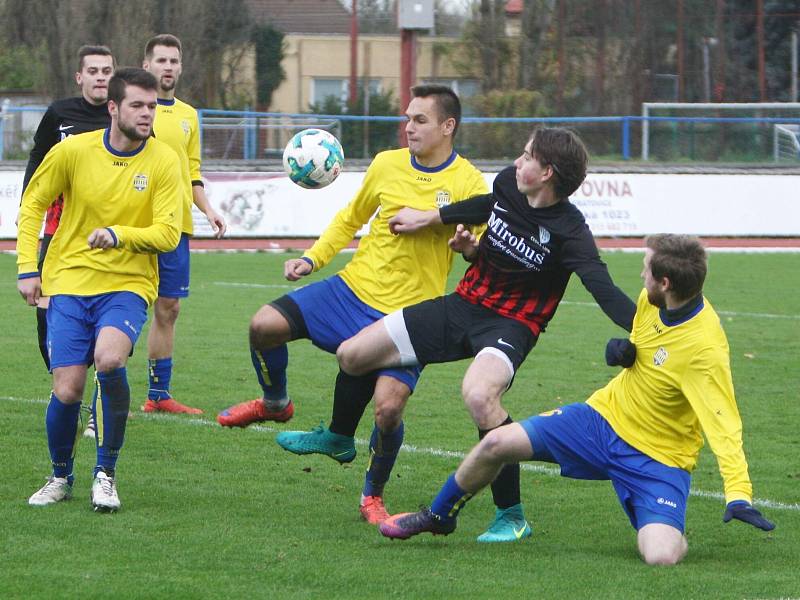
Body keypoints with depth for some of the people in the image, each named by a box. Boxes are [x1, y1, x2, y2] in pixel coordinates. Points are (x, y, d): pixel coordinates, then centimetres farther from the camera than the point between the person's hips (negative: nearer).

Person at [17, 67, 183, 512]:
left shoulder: (164, 161, -5)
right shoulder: (74, 151, -4)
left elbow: (168, 234, -9)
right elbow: (33, 204, 9)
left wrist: (119, 234, -25)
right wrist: (27, 267, 2)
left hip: (129, 284, -1)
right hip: (70, 280, 1)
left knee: (109, 359, -29)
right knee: (68, 390, -9)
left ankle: (106, 473, -10)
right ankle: (61, 476, 22)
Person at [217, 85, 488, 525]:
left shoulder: (468, 184, -8)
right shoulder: (387, 165, 3)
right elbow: (351, 219, 19)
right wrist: (312, 258, 8)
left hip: (408, 314, -4)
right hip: (354, 286, 4)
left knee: (388, 407, -19)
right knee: (264, 325, -11)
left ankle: (373, 495, 9)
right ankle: (275, 403, 21)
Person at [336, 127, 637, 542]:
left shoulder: (567, 231, -23)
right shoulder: (508, 184, -5)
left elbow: (604, 291, -32)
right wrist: (431, 218, 25)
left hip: (511, 325, -7)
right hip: (464, 303, 7)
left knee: (478, 395, -39)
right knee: (352, 356, 6)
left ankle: (511, 516, -22)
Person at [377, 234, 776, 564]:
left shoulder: (705, 348, -29)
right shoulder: (650, 300, -6)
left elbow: (725, 425, -32)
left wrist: (739, 495, -41)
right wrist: (620, 348, 0)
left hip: (659, 459, -6)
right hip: (605, 416, 6)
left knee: (661, 557, -27)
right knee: (497, 444, -5)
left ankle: (673, 534, 13)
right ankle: (439, 517, 23)